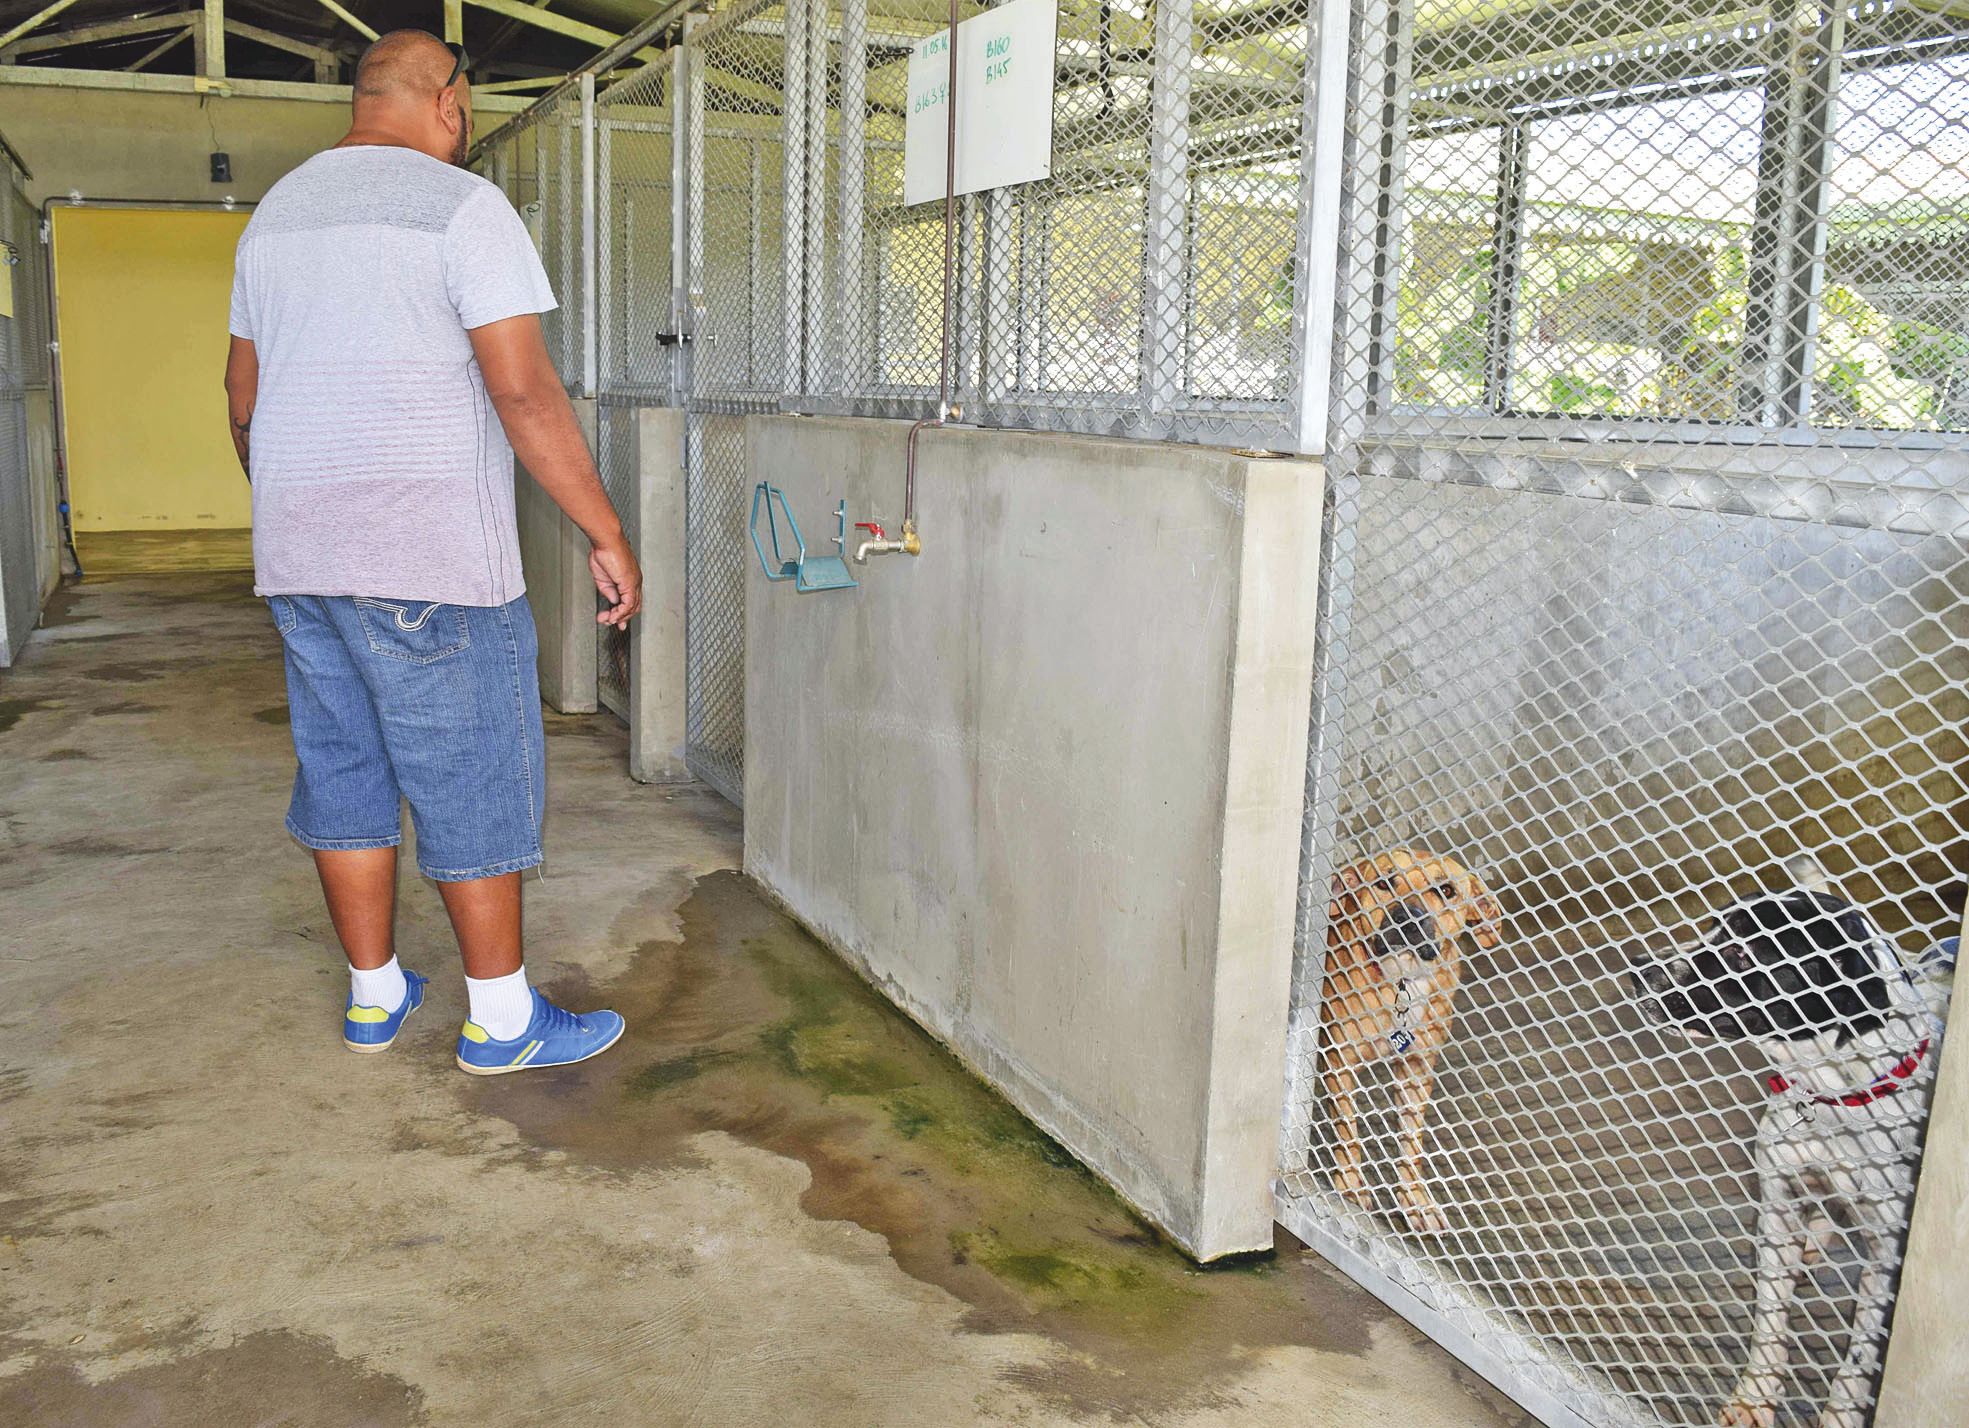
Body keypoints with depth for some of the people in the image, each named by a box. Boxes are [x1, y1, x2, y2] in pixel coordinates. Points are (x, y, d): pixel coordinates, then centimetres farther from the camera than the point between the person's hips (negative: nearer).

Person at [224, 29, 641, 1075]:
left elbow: (244, 400, 19)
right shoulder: (460, 206, -7)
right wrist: (607, 536, -13)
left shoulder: (276, 212, 16)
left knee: (344, 772, 14)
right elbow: (524, 391, -16)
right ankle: (501, 1018, 10)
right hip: (429, 560, -7)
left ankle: (372, 994, 25)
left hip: (300, 558, 8)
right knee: (473, 781, 1)